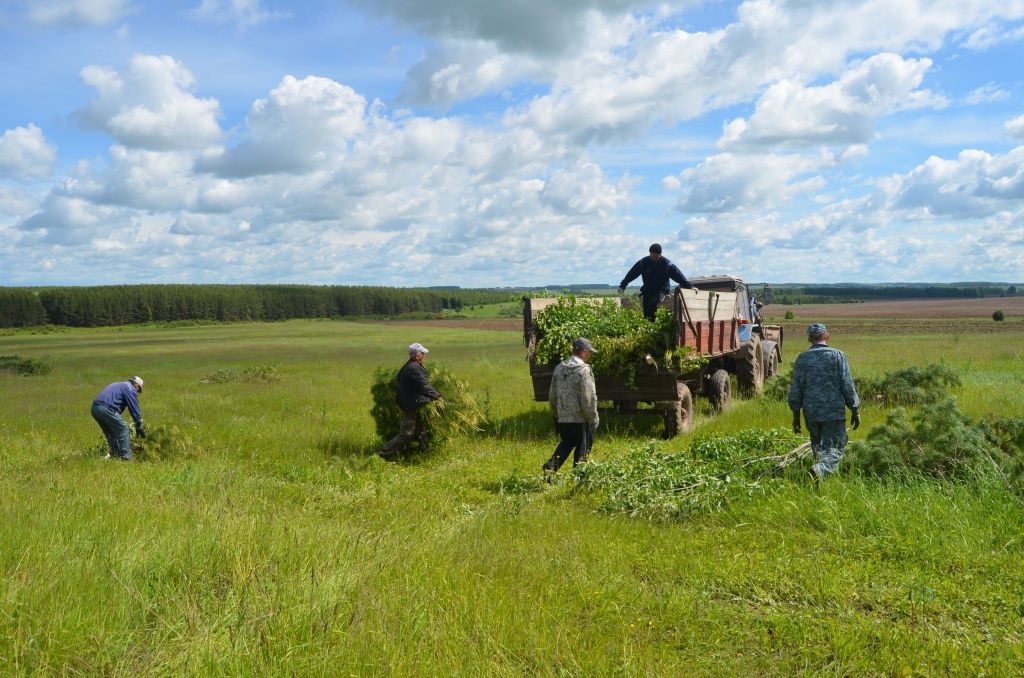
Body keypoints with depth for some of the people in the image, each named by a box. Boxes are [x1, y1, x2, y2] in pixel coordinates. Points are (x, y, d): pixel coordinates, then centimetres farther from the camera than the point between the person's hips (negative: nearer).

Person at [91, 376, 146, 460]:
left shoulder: (118, 385, 33)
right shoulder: (130, 389, 6)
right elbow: (135, 409, 3)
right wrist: (139, 427, 11)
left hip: (95, 408, 9)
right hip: (107, 409, -9)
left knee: (111, 433, 23)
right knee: (123, 431, -1)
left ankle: (113, 454, 24)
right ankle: (126, 458, -2)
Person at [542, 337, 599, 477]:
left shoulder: (559, 368, 8)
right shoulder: (584, 370, -15)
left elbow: (552, 395, 14)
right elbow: (588, 398, -18)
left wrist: (556, 415, 24)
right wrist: (594, 419, -8)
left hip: (562, 418, 6)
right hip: (580, 419, -6)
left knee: (566, 444, 22)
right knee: (582, 450, 7)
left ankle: (551, 466, 4)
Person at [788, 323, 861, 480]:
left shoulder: (802, 358, 4)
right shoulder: (837, 355, -3)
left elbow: (795, 388, 4)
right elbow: (847, 386, -4)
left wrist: (795, 414, 11)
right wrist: (855, 410, 4)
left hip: (810, 413, 3)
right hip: (834, 412, -3)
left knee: (818, 446, 18)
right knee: (835, 448, -2)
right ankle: (820, 470, -27)